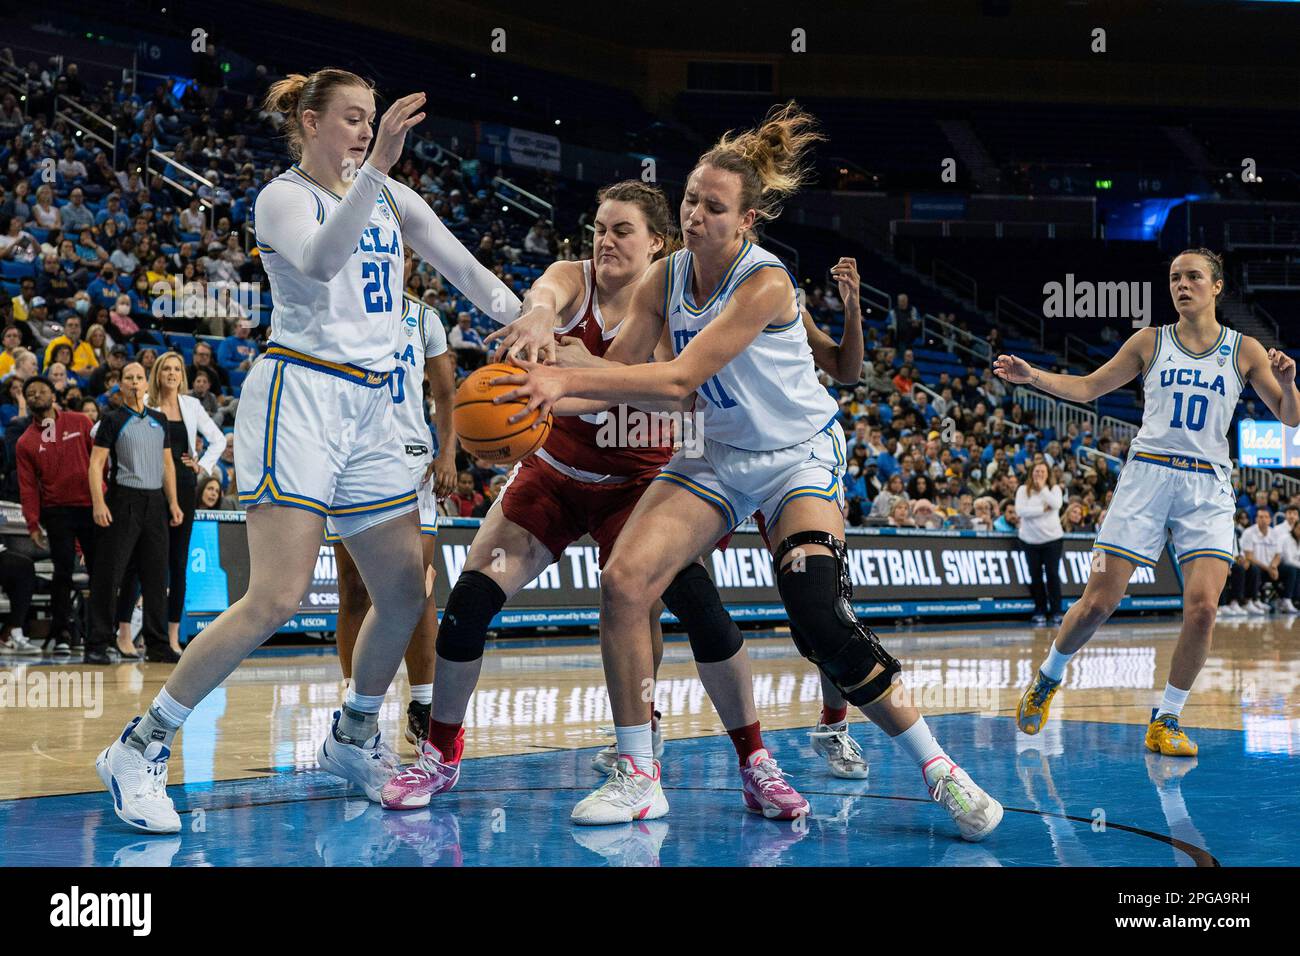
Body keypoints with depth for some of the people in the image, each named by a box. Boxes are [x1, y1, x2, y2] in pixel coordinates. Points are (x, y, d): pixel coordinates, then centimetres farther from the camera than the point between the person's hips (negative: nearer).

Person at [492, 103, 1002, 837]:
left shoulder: (765, 282, -24)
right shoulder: (667, 278, -4)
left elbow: (678, 379, -32)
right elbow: (617, 378, -3)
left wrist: (566, 379, -38)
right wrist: (545, 397, -21)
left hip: (799, 456, -6)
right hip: (721, 456, 6)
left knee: (822, 621, -22)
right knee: (625, 581, -14)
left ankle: (939, 770, -2)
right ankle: (639, 780, -2)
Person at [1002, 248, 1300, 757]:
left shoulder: (1244, 350, 7)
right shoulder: (1150, 342, 8)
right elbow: (1087, 388, 13)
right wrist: (1032, 376, -2)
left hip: (1208, 489, 0)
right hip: (1147, 473, 0)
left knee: (1202, 606, -15)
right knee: (1099, 602, -5)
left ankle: (1165, 721, 1)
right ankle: (1048, 677, 23)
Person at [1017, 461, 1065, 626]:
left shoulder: (1054, 488, 4)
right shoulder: (1023, 490, 2)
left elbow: (1056, 504, -16)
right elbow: (1020, 510, -13)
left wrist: (1042, 488, -12)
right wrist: (1043, 509, -15)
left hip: (1052, 538, -1)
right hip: (1030, 539, 1)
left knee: (1052, 574, -4)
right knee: (1035, 576, 4)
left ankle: (1056, 612, 2)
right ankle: (1040, 612, 12)